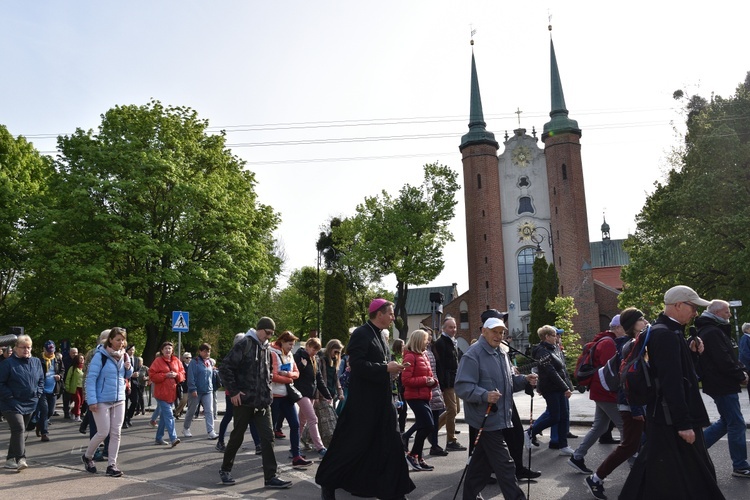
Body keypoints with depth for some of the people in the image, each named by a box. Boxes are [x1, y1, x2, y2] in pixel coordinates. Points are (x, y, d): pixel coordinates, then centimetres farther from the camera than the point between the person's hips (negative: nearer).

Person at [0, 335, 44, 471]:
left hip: (30, 404, 6)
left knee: (20, 431, 13)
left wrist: (38, 393, 4)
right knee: (19, 428, -17)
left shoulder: (36, 362, 8)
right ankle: (20, 459, -14)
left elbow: (41, 380, 16)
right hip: (12, 404, -5)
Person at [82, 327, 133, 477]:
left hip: (119, 400, 6)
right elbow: (90, 378, -16)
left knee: (116, 433, 5)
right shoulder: (100, 356, -14)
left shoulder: (124, 356, 5)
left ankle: (112, 464, 14)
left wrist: (129, 368, -5)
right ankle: (87, 456, 26)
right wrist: (92, 400, -21)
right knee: (103, 432, -1)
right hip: (102, 401, -5)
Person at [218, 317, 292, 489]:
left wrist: (267, 391, 11)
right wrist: (233, 391, -14)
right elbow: (225, 367, -14)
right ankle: (225, 469, 29)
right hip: (244, 401, -6)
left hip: (263, 401, 6)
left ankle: (270, 477, 4)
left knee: (268, 437, 0)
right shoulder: (244, 345, -10)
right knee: (237, 436, 8)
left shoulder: (266, 349, 12)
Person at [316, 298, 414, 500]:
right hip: (363, 401, -9)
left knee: (391, 443, 9)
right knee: (352, 444, 0)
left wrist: (393, 368, 4)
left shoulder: (381, 335, 13)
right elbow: (357, 365, -24)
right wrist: (386, 368, -21)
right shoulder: (361, 334, -15)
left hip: (382, 400, 9)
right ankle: (328, 483, 19)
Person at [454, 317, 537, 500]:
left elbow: (508, 382, 25)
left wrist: (524, 380, 6)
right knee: (505, 464, -5)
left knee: (482, 461, 18)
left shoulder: (501, 354, 15)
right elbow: (462, 387, -22)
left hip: (499, 418, 9)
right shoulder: (472, 354, -16)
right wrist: (485, 395, -36)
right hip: (486, 419, -9)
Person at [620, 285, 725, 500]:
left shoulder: (665, 331, 12)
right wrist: (684, 423, -25)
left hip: (668, 417, 10)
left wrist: (690, 351, 3)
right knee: (693, 477, 1)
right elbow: (671, 383, -26)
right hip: (672, 420, -10)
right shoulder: (666, 334, -21)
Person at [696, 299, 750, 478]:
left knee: (727, 422, 17)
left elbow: (729, 356, 18)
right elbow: (724, 361, -24)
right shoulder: (713, 332, -18)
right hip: (722, 385, -11)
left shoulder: (716, 331, 17)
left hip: (721, 384, 11)